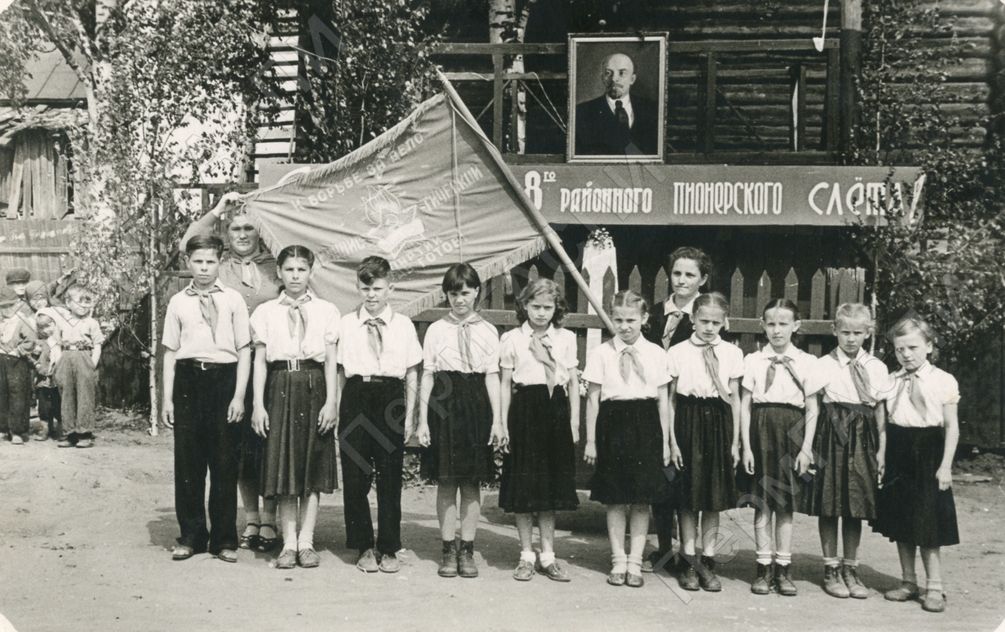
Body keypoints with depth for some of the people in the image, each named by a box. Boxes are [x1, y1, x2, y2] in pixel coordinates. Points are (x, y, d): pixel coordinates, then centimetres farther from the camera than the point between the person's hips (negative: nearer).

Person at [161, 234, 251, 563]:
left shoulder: (233, 300, 4)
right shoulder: (178, 302, 9)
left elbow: (244, 351, 2)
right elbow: (170, 351, 9)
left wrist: (239, 396, -5)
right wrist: (167, 398, 4)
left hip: (224, 378, -1)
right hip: (188, 379, 1)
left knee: (225, 462, 3)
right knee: (187, 462, 5)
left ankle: (224, 538, 14)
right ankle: (191, 535, 18)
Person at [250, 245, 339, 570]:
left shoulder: (326, 311, 7)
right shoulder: (265, 312, 9)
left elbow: (331, 360, 4)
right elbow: (259, 360, 6)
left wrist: (331, 401, -5)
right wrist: (258, 405, -1)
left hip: (314, 387, 0)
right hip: (280, 387, 0)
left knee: (314, 467, 1)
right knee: (282, 466, 1)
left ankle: (306, 541, 9)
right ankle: (289, 543, 9)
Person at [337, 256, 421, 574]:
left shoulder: (403, 325, 6)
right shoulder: (346, 324, 7)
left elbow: (412, 374, 7)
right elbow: (340, 370, 8)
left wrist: (409, 415, 2)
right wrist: (338, 409, 1)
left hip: (391, 397, 0)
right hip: (356, 396, 1)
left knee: (390, 477, 3)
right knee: (355, 477, 3)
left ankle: (388, 549, 14)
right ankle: (364, 547, 16)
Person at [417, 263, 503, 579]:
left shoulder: (487, 331, 5)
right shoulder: (436, 330, 4)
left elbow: (492, 376, 3)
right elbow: (427, 376, 4)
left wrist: (497, 420, -2)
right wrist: (422, 420, -1)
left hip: (476, 404, 1)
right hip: (444, 404, 0)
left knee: (472, 482, 4)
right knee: (446, 482, 3)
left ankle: (467, 550, 13)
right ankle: (448, 550, 13)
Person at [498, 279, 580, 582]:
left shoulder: (566, 338, 7)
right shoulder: (512, 339, 3)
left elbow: (573, 383, 9)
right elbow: (506, 384, 4)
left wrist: (574, 422, 4)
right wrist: (503, 423, -1)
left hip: (556, 411, 2)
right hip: (524, 411, -2)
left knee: (553, 486, 8)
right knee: (523, 486, 3)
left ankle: (548, 556, 18)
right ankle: (527, 556, 15)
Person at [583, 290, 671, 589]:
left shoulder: (656, 354, 4)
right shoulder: (601, 353, 1)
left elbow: (662, 401, 7)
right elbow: (593, 398, 2)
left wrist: (665, 441, 6)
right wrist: (590, 440, 1)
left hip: (646, 426, 1)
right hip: (613, 424, -1)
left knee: (642, 499, 4)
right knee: (615, 498, 5)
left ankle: (635, 562, 13)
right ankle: (618, 561, 16)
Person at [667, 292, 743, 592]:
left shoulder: (732, 353, 3)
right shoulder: (678, 352, -1)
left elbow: (735, 399, 7)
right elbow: (670, 399, 1)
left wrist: (735, 441, 4)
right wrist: (672, 440, -4)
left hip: (719, 424, 1)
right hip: (688, 423, -1)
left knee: (715, 498, 6)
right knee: (688, 499, 4)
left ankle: (707, 561, 16)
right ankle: (689, 562, 15)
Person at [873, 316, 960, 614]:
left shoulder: (943, 381, -5)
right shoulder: (891, 382, 6)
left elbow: (951, 426, -3)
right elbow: (884, 422, 9)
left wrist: (945, 465, -7)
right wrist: (881, 457, 3)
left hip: (927, 455, -4)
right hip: (898, 455, 4)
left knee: (928, 521, -2)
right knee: (901, 522, 10)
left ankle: (934, 588, 7)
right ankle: (908, 582, 22)